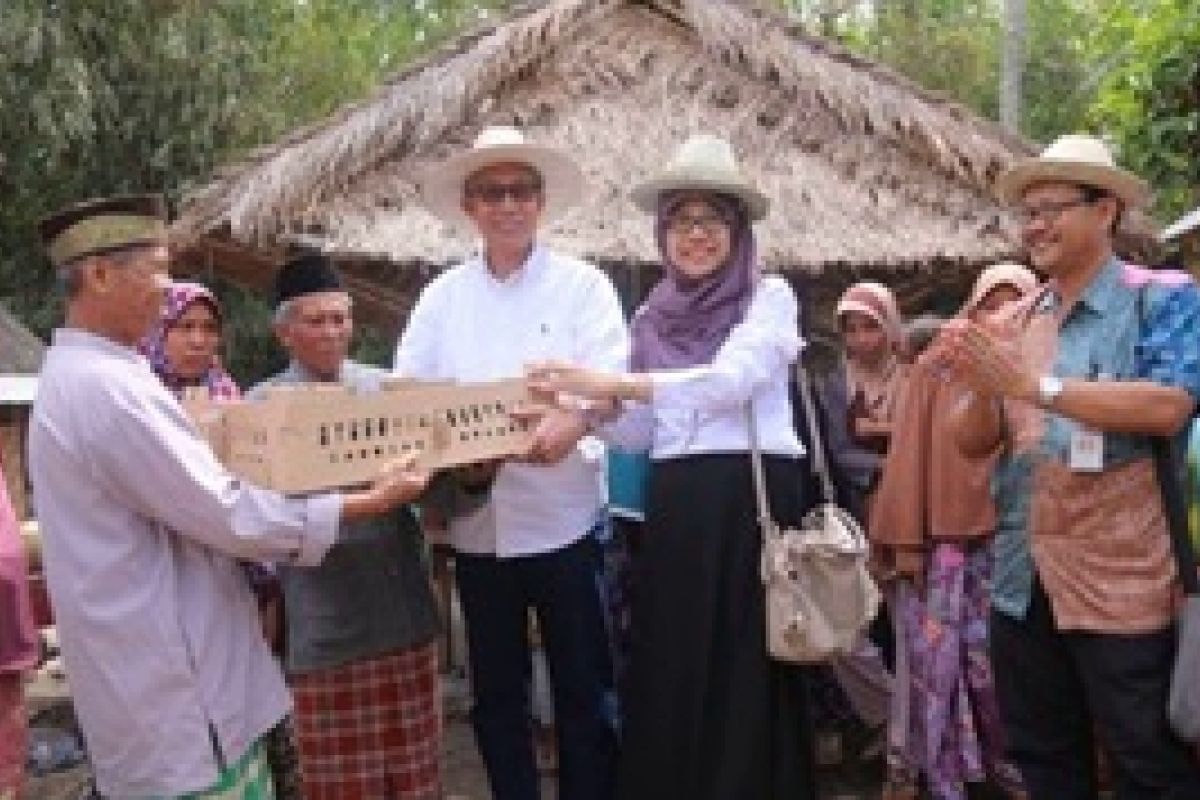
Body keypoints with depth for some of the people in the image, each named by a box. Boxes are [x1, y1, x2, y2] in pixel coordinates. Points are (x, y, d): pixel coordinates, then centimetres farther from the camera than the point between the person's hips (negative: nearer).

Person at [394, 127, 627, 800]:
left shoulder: (582, 283, -1)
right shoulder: (444, 295, 8)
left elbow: (610, 378, -14)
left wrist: (572, 422, -36)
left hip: (565, 519, -3)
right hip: (477, 525, 3)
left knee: (584, 690, 6)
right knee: (496, 694, 15)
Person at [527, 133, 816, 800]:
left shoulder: (769, 296, 0)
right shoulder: (653, 316, 14)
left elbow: (731, 379, -18)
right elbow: (639, 432, 10)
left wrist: (611, 382, -24)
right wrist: (582, 410, -10)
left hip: (752, 500, -4)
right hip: (676, 507, 4)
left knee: (745, 675, 0)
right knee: (670, 675, 8)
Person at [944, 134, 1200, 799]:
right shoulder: (1015, 322, 12)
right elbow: (972, 442, 7)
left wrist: (1036, 384, -22)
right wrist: (981, 389, -14)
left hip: (1121, 583, -6)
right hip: (1022, 581, 6)